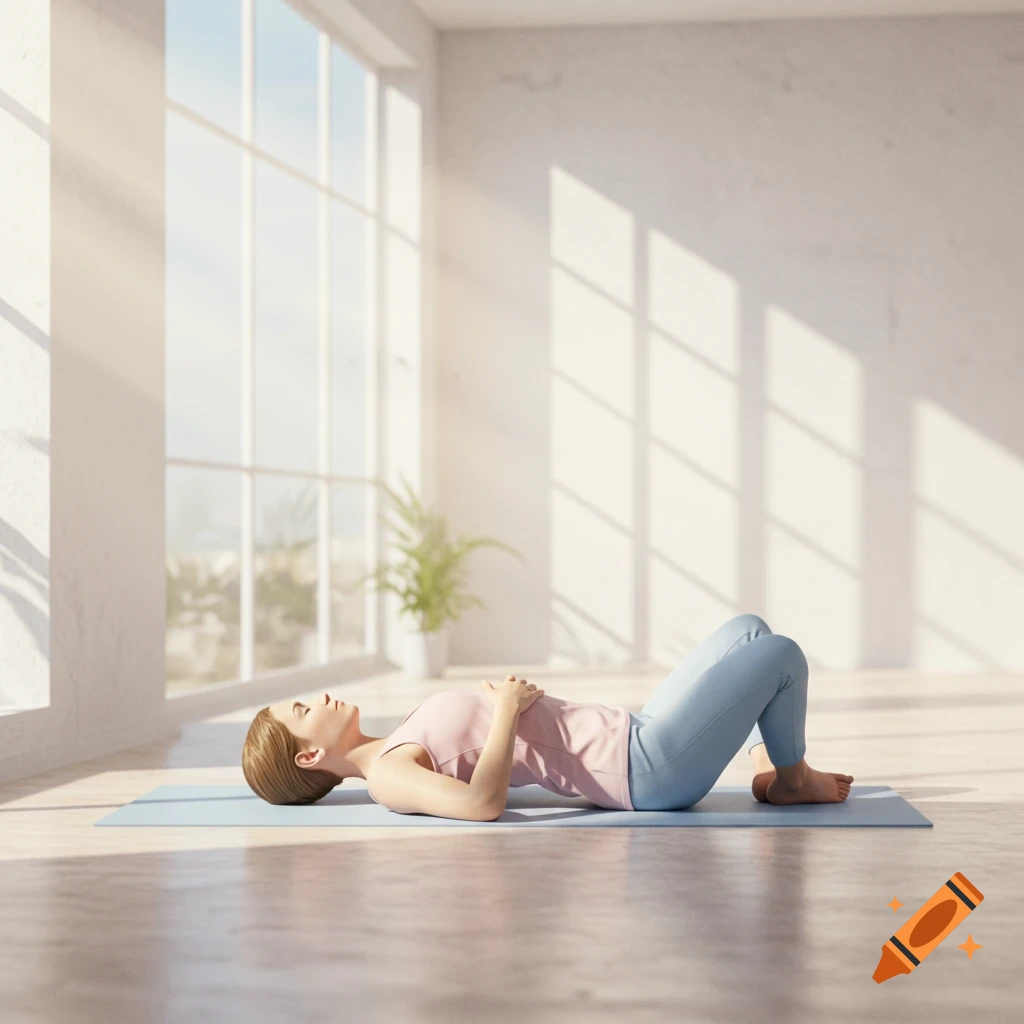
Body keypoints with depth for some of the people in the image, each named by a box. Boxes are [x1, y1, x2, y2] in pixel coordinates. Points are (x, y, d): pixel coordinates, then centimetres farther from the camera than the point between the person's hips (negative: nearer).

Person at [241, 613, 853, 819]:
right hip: (651, 770, -10)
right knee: (781, 653, -6)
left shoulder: (397, 755, 12)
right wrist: (507, 709, -23)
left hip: (636, 744, 10)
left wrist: (504, 707, 11)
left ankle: (772, 766, 20)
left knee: (750, 629, 17)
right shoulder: (389, 777, -18)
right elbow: (482, 802, -35)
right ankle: (790, 779, 17)